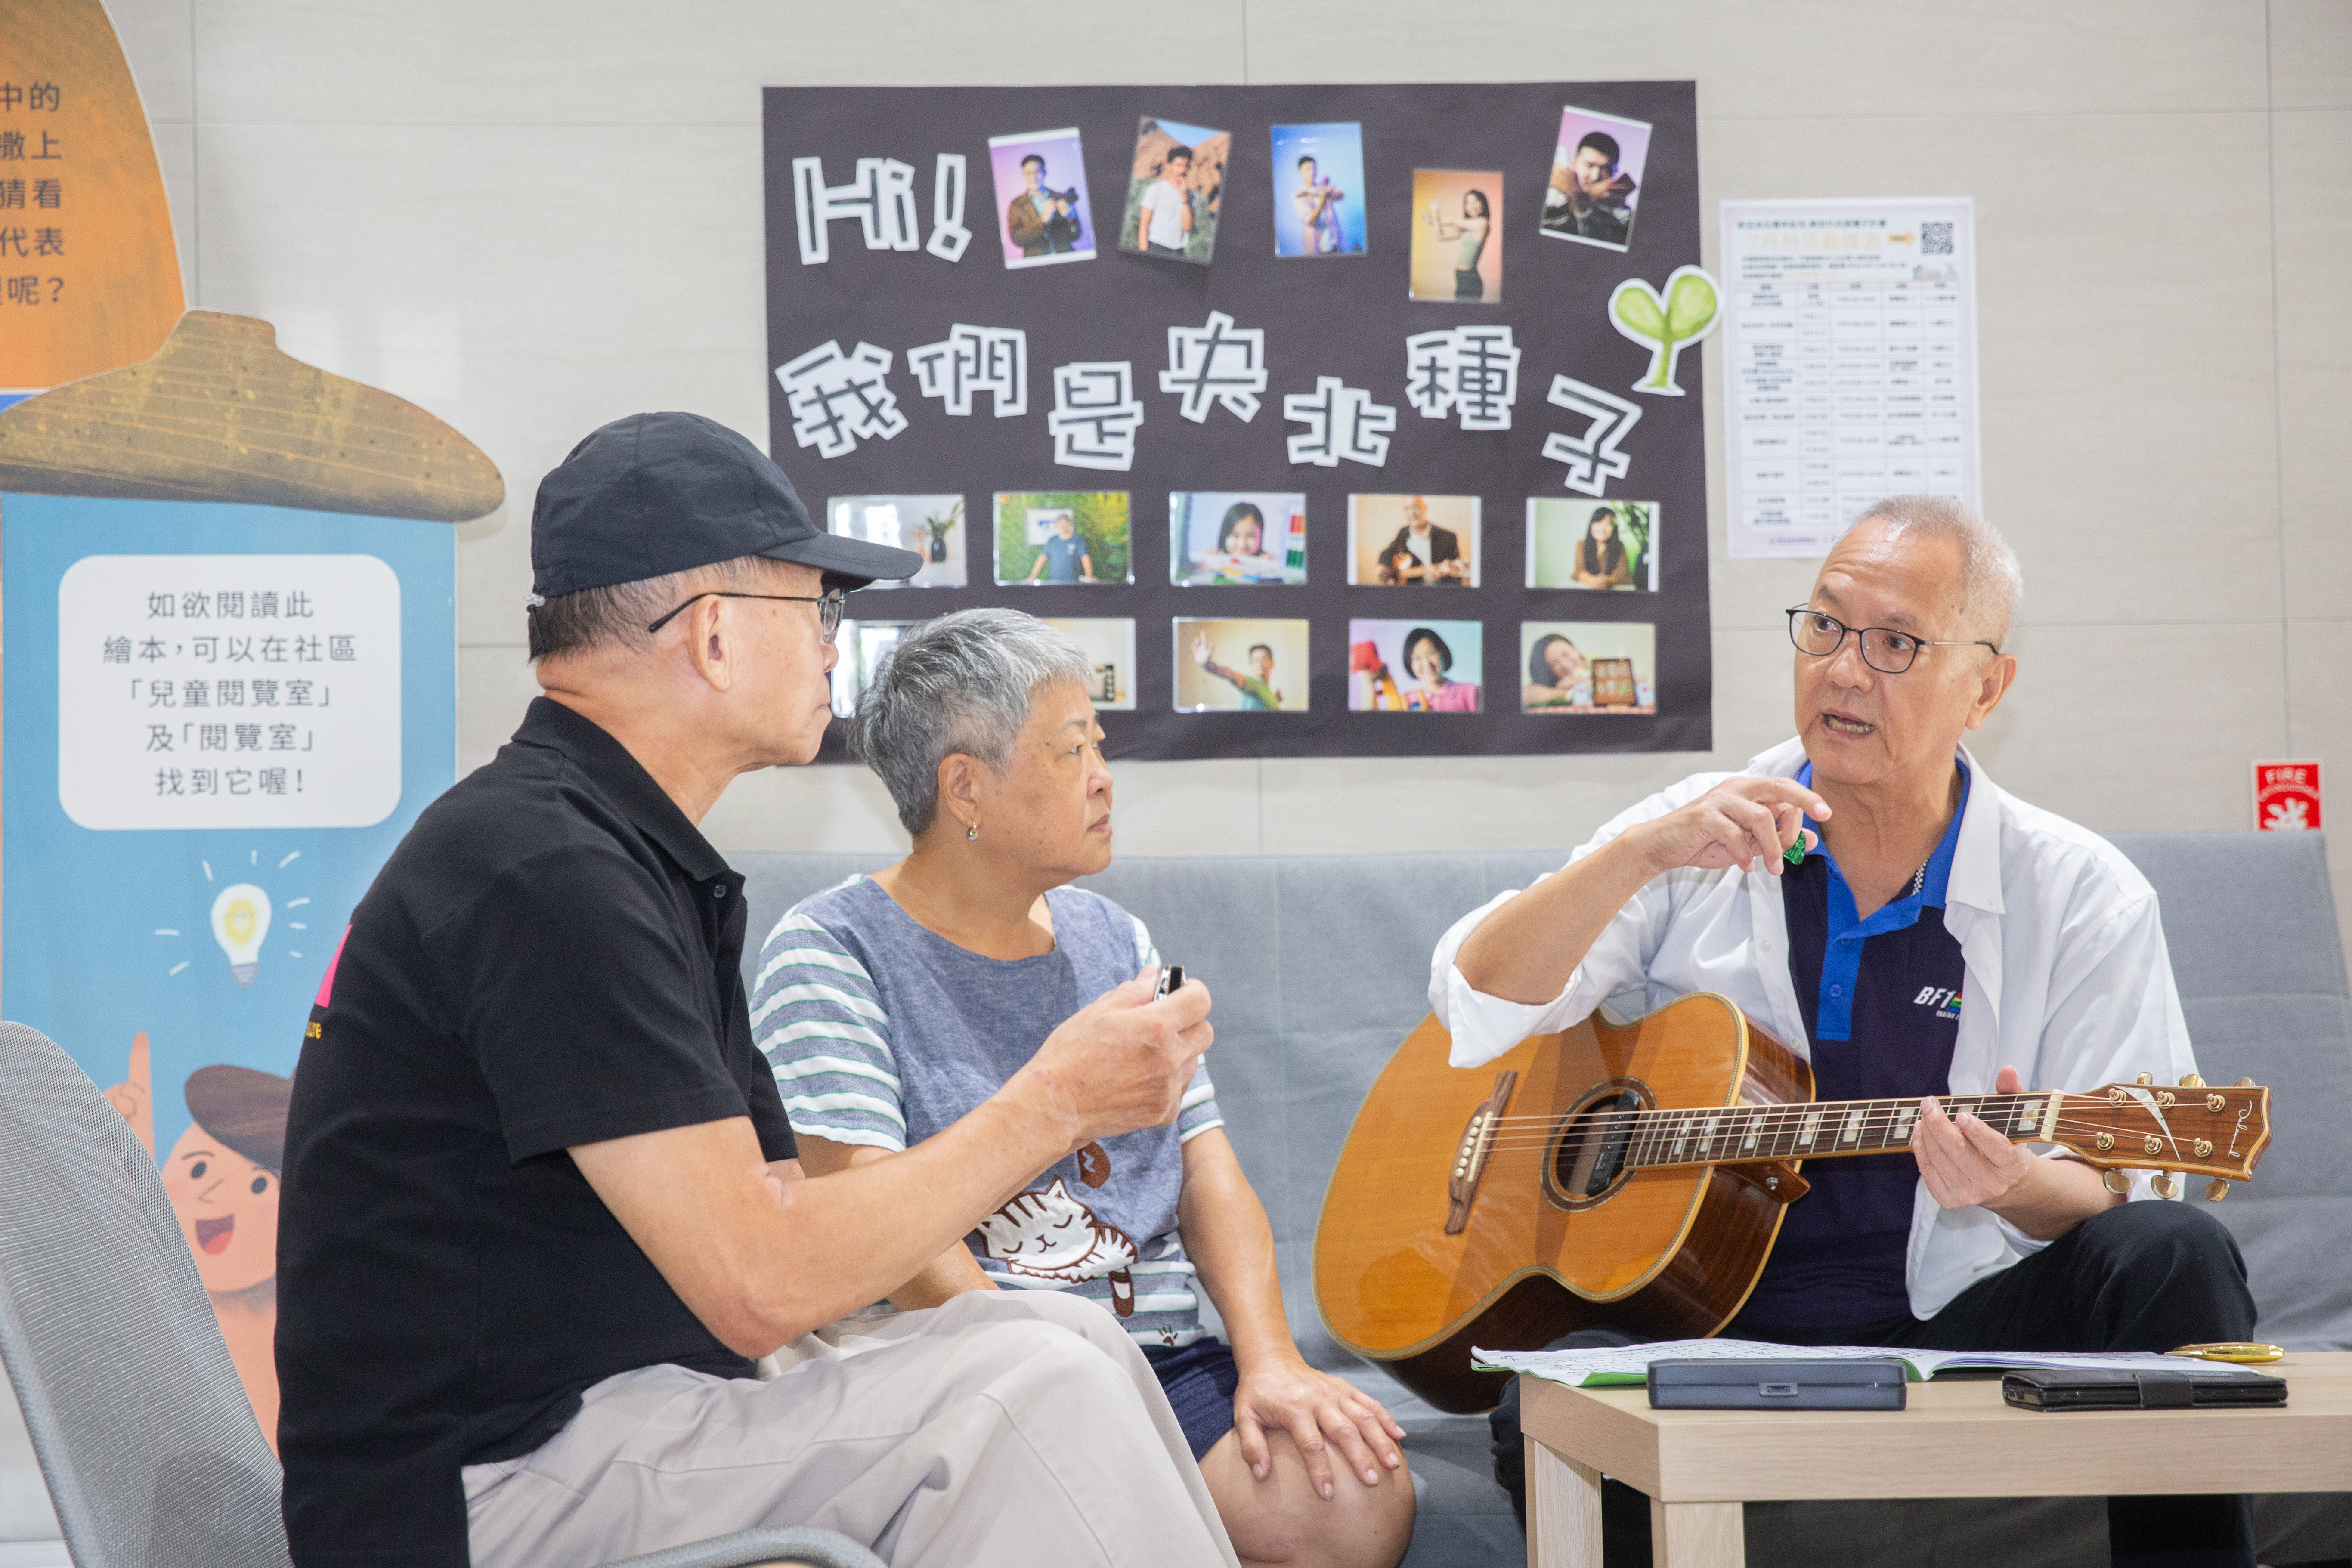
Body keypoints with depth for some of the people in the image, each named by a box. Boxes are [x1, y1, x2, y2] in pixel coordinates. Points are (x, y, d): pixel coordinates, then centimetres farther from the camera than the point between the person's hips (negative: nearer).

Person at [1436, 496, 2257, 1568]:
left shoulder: (2082, 900, 3)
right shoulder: (1693, 846, 6)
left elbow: (2101, 1196, -1)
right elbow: (1470, 1015, -3)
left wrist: (2014, 1185, -26)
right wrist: (1638, 856, -18)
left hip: (1952, 1330, 1)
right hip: (1700, 1331, -1)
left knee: (2167, 1257, -28)